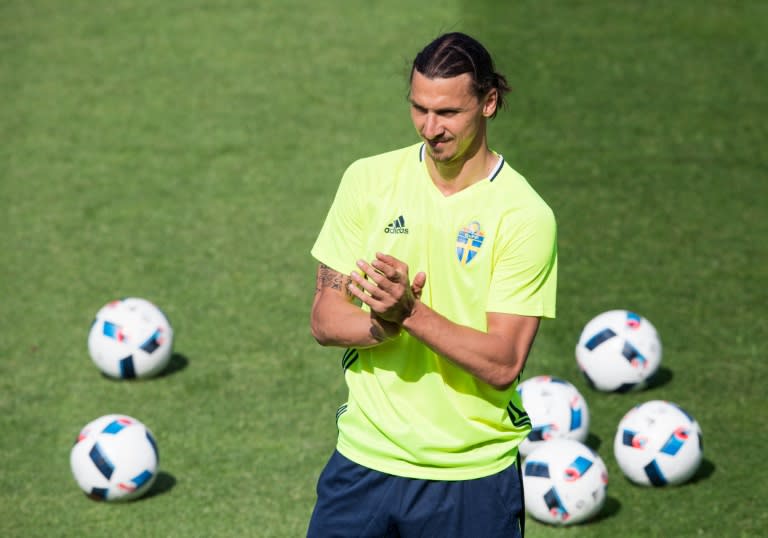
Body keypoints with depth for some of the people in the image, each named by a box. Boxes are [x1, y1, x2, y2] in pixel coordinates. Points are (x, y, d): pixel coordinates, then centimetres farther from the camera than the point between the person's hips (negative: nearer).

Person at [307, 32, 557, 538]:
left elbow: (503, 364, -14)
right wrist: (382, 325, -20)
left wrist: (410, 312, -26)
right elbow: (325, 319, 1)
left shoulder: (526, 215, -10)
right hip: (365, 455, 2)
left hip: (474, 476, -2)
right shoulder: (368, 180, 0)